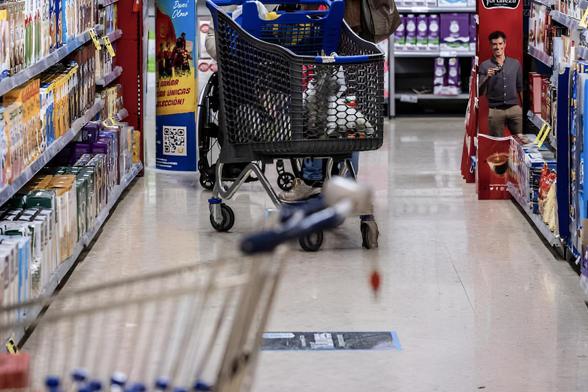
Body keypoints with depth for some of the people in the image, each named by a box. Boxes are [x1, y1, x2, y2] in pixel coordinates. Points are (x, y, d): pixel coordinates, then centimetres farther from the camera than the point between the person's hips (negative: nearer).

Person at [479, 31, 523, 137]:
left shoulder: (515, 64, 10)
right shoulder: (485, 66, 2)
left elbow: (520, 88, 16)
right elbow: (480, 92, -1)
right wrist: (487, 77, -16)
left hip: (514, 108, 1)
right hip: (495, 111, -1)